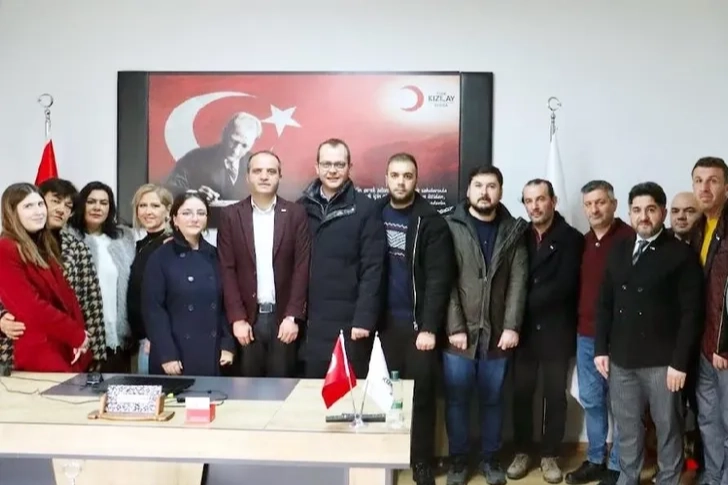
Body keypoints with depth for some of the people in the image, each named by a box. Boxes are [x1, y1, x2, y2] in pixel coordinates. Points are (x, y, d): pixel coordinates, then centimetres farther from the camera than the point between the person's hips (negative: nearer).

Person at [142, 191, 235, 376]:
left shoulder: (215, 256, 8)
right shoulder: (160, 258, -3)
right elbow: (153, 309, -8)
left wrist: (228, 345, 0)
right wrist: (167, 355, -14)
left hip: (213, 355, 3)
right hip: (177, 356, -3)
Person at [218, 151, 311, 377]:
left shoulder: (296, 214, 2)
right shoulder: (230, 215, 3)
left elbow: (302, 267, -1)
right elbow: (227, 270, 0)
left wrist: (293, 317, -8)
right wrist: (237, 318, -7)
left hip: (284, 317, 0)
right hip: (247, 317, 0)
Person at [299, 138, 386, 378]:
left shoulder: (366, 209, -2)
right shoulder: (302, 207, 6)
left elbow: (372, 269, -6)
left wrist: (364, 318, -12)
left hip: (349, 323, -3)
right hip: (310, 322, 3)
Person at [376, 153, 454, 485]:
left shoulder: (431, 221, -5)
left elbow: (439, 279, -10)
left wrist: (429, 327, -15)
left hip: (418, 323, -3)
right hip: (383, 322, 3)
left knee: (422, 393, 4)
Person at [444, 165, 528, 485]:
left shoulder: (513, 231, 4)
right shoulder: (451, 227, -3)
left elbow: (518, 282, -1)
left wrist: (512, 326, -9)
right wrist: (454, 327, -12)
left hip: (497, 333, 2)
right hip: (459, 333, -1)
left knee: (493, 399, 13)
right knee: (456, 399, 8)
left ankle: (490, 457, 30)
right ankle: (458, 459, 25)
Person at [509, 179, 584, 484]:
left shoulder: (571, 239, -4)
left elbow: (564, 285, -14)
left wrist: (527, 303, -14)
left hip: (556, 330, -2)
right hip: (524, 329, 2)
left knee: (555, 395, 8)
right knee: (521, 393, 9)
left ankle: (550, 455, 21)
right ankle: (522, 452, 23)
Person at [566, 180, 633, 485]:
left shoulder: (630, 239, -10)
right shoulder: (583, 242, 10)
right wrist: (578, 322, 10)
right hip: (586, 334, 7)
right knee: (591, 400, 15)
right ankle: (595, 460, 28)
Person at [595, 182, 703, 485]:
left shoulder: (682, 254, -6)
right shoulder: (618, 250, 8)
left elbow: (691, 313, -8)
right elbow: (605, 303, 10)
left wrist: (679, 362, -12)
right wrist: (601, 348, 4)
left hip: (662, 362, -4)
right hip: (620, 359, 4)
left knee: (668, 428, 11)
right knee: (627, 428, 14)